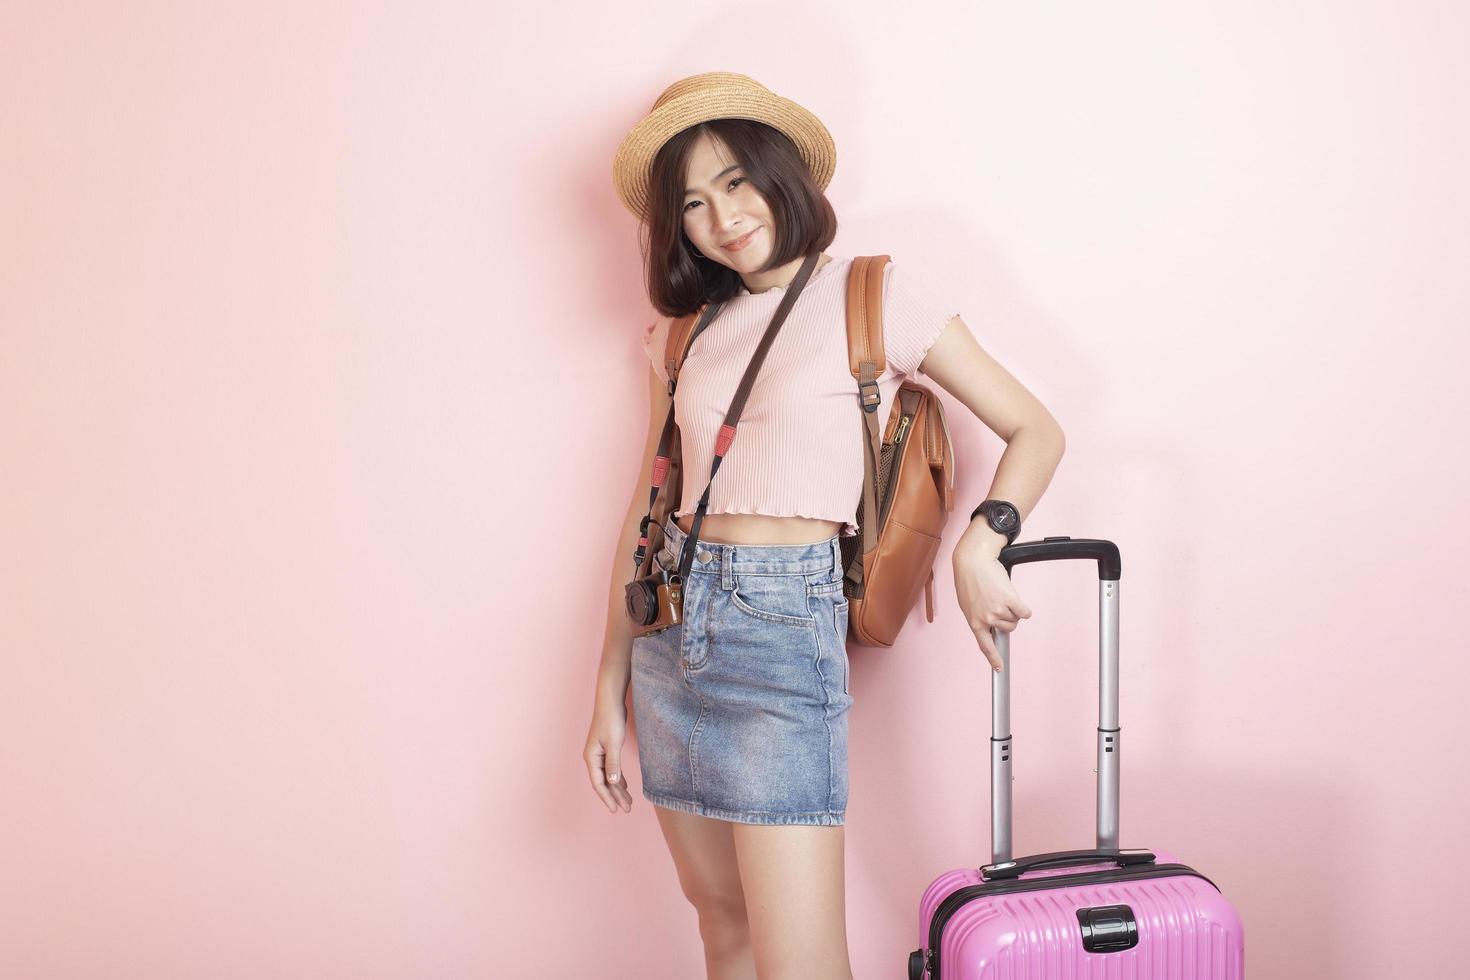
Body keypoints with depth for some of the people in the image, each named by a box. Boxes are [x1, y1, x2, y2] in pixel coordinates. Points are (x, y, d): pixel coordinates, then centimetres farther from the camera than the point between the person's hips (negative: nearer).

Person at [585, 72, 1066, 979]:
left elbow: (1036, 433, 3)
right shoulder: (686, 332, 13)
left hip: (786, 628, -5)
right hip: (669, 624, 5)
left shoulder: (877, 294, 1)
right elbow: (647, 510, 14)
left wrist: (980, 544, -16)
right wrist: (611, 690, 13)